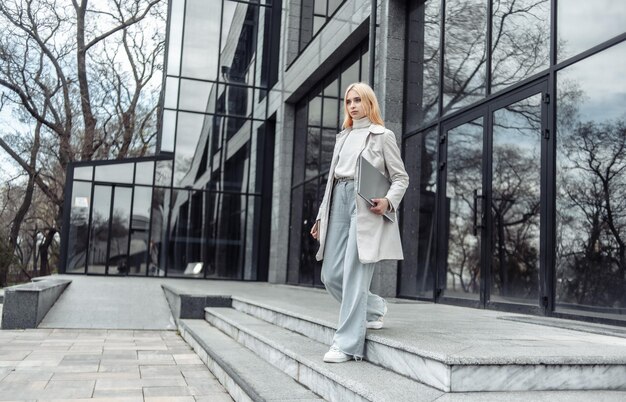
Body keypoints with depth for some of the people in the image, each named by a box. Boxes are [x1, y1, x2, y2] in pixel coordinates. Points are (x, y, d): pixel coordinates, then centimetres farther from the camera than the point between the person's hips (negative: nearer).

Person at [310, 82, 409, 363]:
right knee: (331, 276, 2)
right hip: (339, 203, 6)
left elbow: (401, 177, 4)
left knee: (354, 276, -11)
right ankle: (374, 308, 26)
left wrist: (388, 201, -16)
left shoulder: (383, 136, 6)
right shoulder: (342, 138, 23)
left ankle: (347, 344, -5)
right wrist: (321, 215, 18)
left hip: (366, 206, -6)